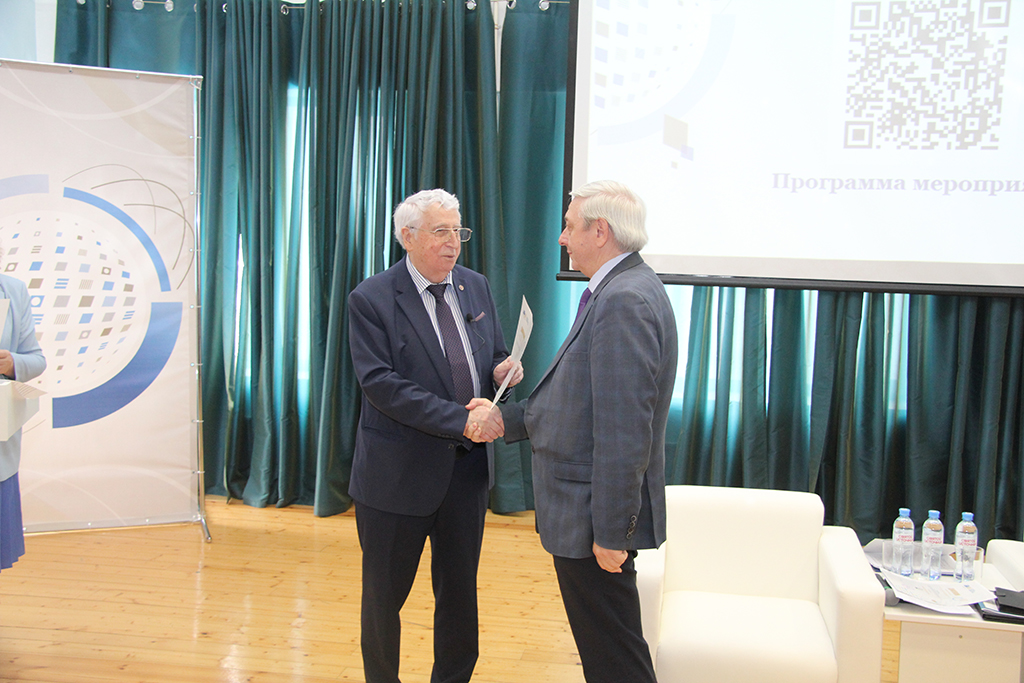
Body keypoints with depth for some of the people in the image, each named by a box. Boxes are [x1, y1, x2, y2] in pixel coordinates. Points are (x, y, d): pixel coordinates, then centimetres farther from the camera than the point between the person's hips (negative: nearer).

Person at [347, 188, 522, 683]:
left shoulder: (476, 287, 6)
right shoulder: (371, 300, -12)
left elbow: (494, 358, 15)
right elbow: (380, 383, -21)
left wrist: (503, 370, -11)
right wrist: (459, 419, -26)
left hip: (468, 467, 5)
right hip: (400, 471, -4)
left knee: (460, 592, 17)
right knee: (384, 596, 12)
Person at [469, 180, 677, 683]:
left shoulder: (624, 302, -22)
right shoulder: (618, 291, 12)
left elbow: (624, 429, -26)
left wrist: (611, 532, -23)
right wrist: (508, 419, 11)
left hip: (595, 518, -10)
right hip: (587, 510, 10)